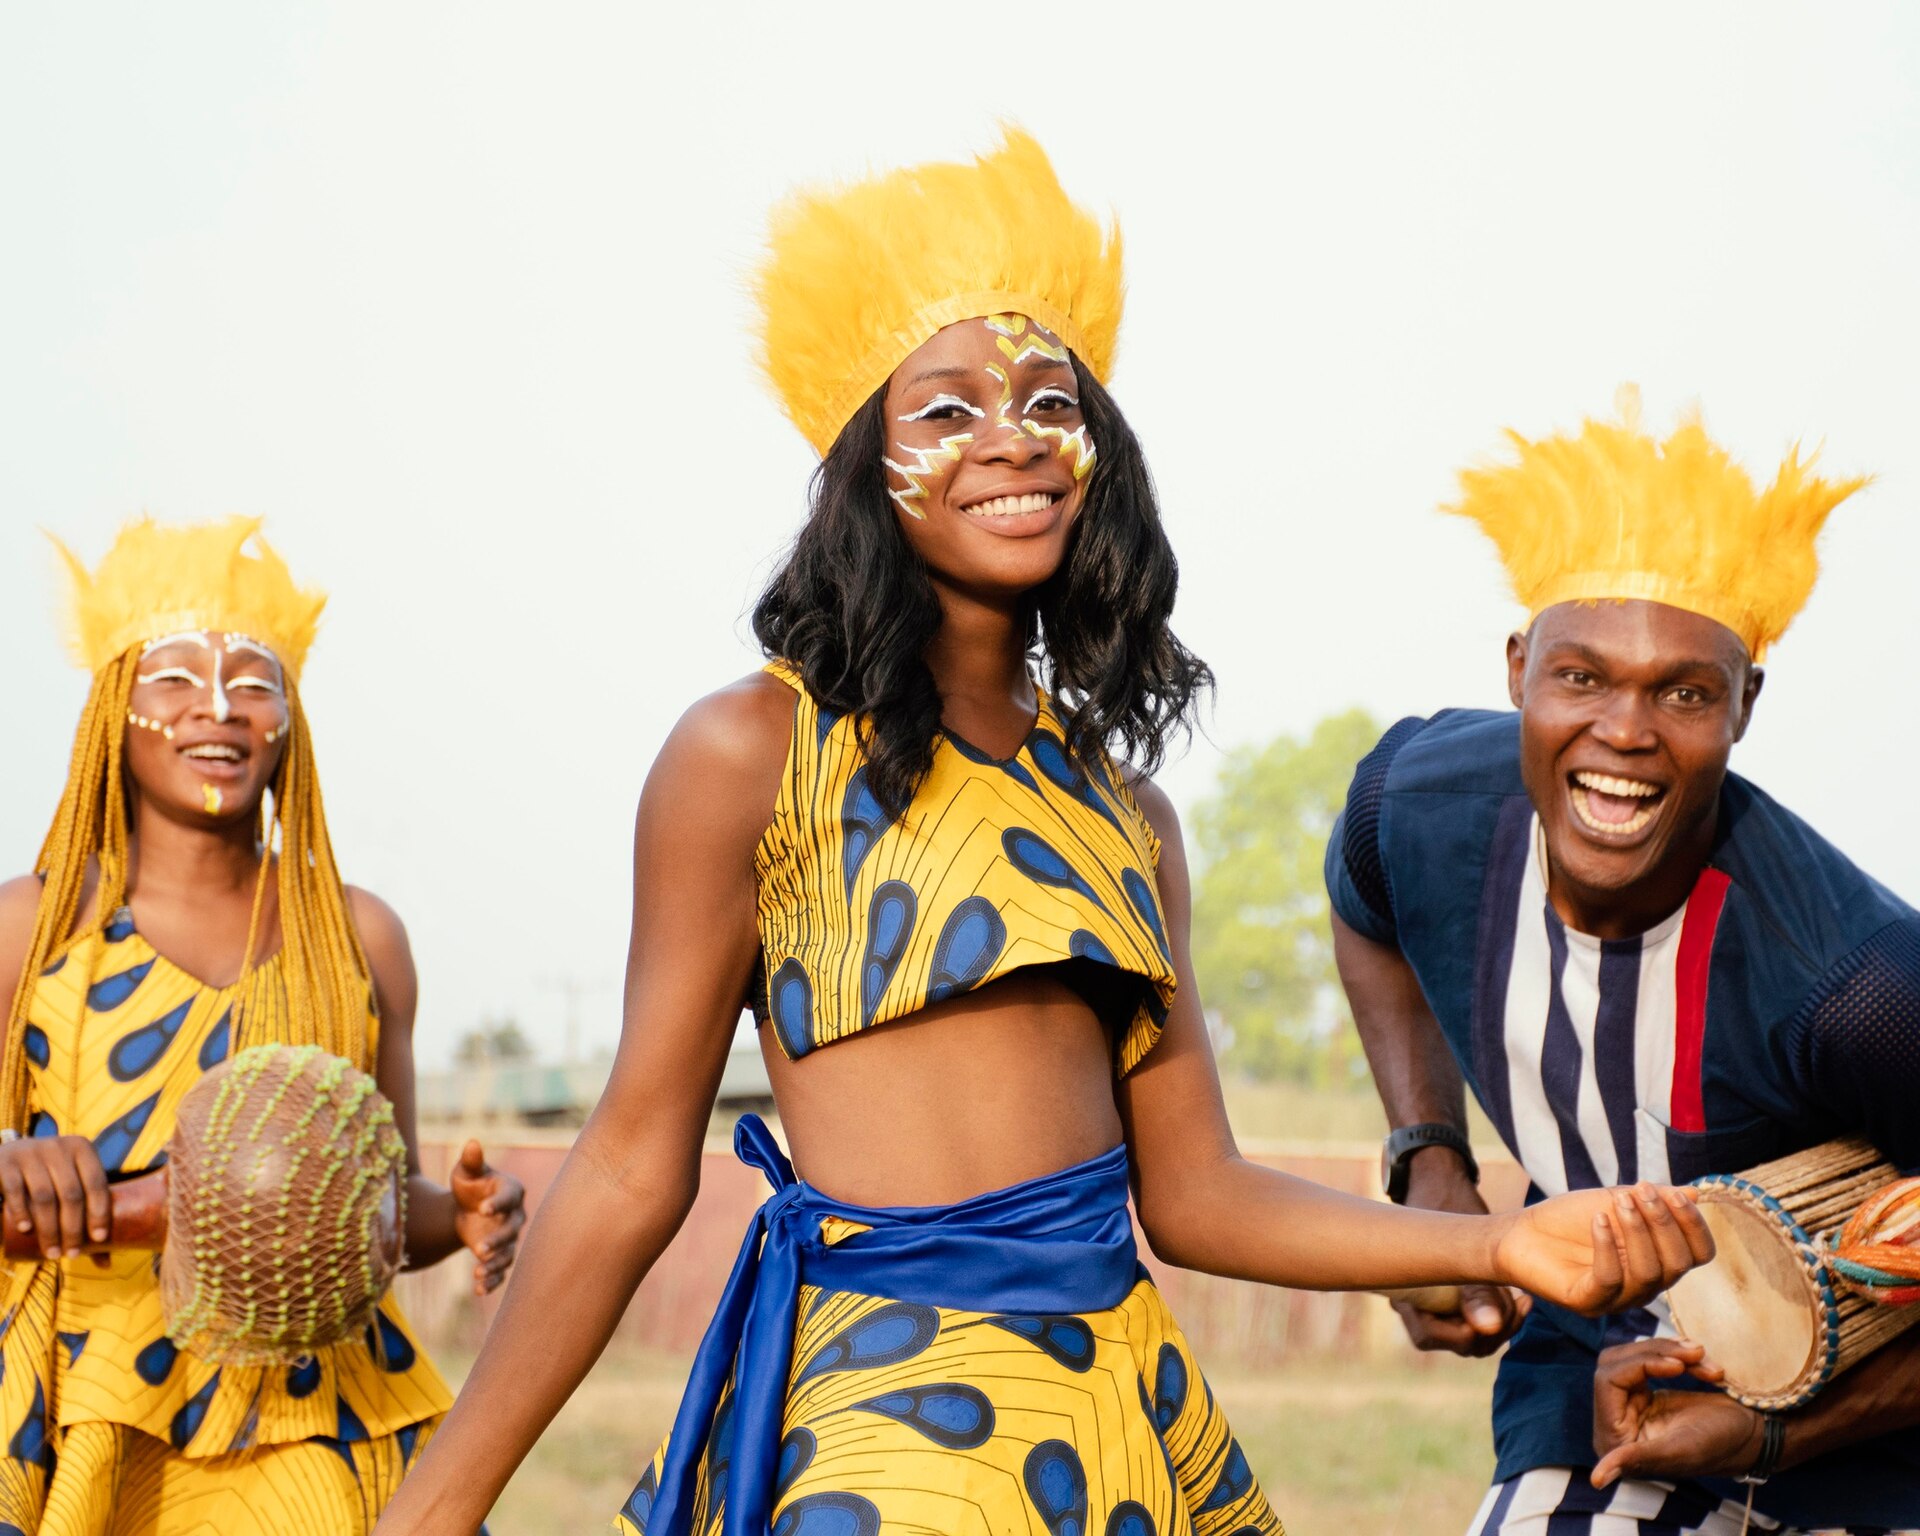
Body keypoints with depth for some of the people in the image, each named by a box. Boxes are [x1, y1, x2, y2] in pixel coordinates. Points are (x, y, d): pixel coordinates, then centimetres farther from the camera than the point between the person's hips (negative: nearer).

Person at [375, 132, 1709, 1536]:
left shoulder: (1125, 811, 12)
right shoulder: (754, 756, -3)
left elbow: (1192, 1188, 10)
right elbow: (634, 1168, -3)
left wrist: (1504, 1245, -2)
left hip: (1125, 1404, 5)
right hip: (879, 1406, -5)